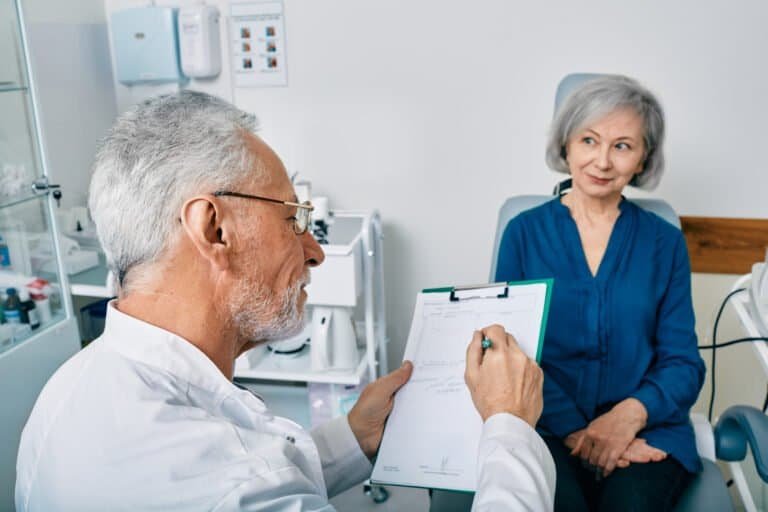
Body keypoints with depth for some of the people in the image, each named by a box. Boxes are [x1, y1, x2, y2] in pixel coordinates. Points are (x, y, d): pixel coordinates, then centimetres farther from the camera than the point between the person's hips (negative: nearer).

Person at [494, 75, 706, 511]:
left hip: (646, 431, 1)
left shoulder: (666, 242, 7)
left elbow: (683, 362, 4)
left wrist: (630, 413, -17)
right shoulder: (525, 232, 3)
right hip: (548, 427, 0)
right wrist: (574, 430, -17)